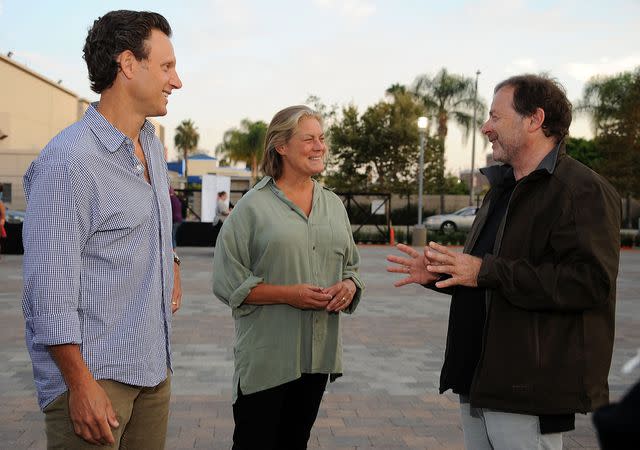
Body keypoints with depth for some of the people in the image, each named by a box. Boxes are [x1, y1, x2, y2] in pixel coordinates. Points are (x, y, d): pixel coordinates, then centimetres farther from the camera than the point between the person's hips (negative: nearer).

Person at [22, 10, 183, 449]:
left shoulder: (153, 147, 10)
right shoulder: (68, 161, -18)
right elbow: (50, 291, -19)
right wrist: (81, 385, -19)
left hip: (153, 366, 8)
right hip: (94, 375, -8)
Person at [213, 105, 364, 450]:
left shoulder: (334, 204, 10)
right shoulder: (253, 206, -7)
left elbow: (351, 267, 17)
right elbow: (228, 282, -11)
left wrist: (348, 286, -6)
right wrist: (288, 295, -20)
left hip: (319, 355, 5)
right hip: (266, 357, -5)